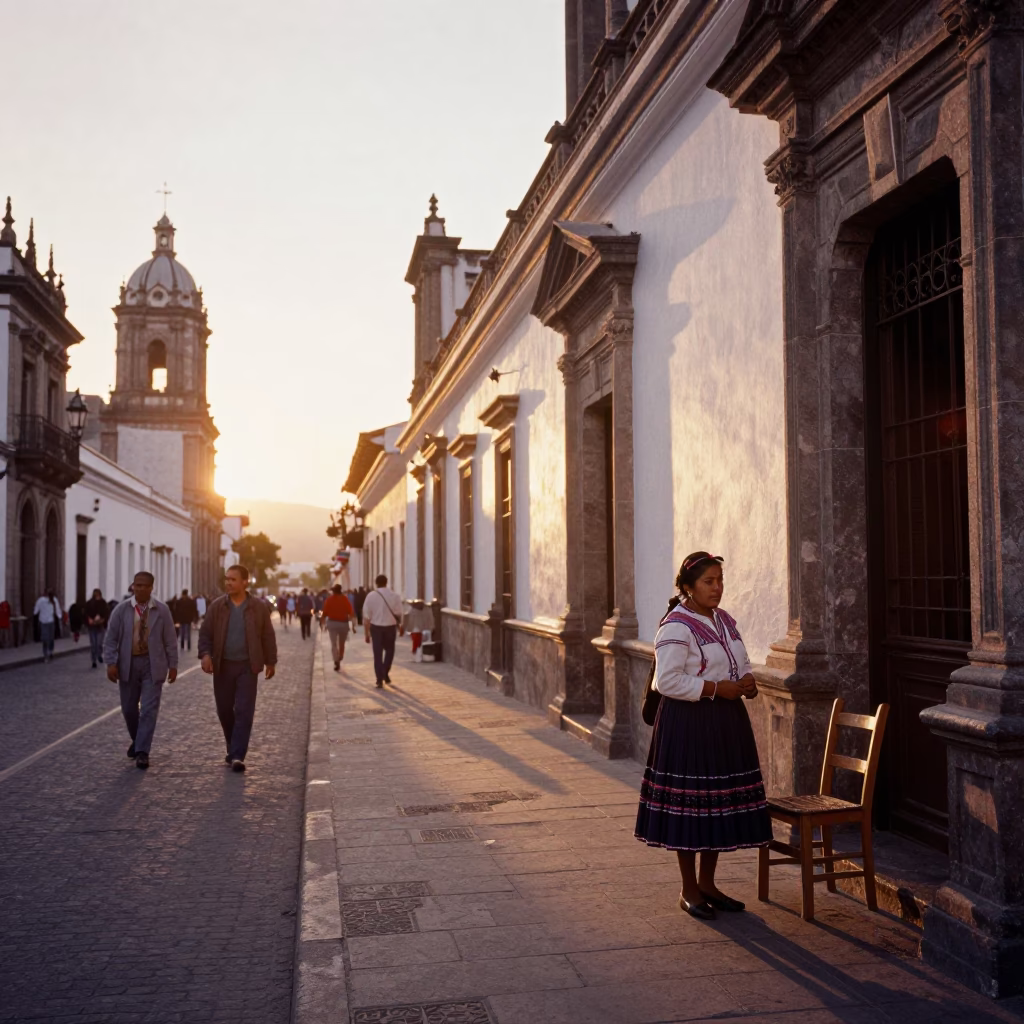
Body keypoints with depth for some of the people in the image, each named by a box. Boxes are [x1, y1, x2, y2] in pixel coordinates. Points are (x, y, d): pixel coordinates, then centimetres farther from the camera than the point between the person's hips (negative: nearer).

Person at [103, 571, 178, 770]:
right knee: (128, 708, 12)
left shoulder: (162, 610, -2)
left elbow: (170, 640, 1)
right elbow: (111, 639, -1)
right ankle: (137, 740, 37)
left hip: (152, 665, -2)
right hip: (128, 664, 2)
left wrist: (173, 665, -1)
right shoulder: (121, 610, -1)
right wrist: (111, 663, -11)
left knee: (149, 709, -7)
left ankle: (142, 752, -4)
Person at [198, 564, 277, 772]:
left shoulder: (258, 607, -1)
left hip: (247, 667, -2)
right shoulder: (216, 606, 1)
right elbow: (205, 633, 1)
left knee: (244, 711, -8)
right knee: (224, 709, 10)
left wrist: (270, 661, 6)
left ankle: (237, 756, -8)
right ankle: (233, 748, 30)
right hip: (223, 666, 2)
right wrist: (205, 654, -16)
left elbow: (268, 636, 5)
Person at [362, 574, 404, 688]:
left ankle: (380, 680, 4)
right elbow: (398, 614, -4)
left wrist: (367, 633, 1)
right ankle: (385, 673, 9)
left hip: (376, 627, 0)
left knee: (377, 653, 7)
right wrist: (400, 626, 14)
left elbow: (366, 616, -5)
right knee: (389, 650, 21)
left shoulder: (370, 596, -4)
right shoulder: (394, 596, -5)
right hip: (390, 627, 0)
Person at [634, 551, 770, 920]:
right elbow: (667, 681, -20)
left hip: (727, 722, 8)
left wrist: (747, 681, -2)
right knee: (690, 803, -1)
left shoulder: (725, 620, 12)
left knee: (722, 803, 12)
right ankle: (689, 890, 14)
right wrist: (716, 688, -20)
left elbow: (742, 663, 21)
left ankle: (707, 883, 26)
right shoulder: (676, 627, -14)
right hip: (688, 723, -8)